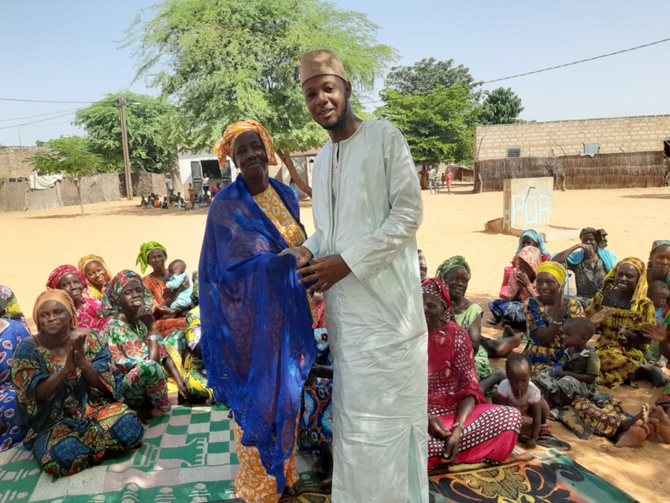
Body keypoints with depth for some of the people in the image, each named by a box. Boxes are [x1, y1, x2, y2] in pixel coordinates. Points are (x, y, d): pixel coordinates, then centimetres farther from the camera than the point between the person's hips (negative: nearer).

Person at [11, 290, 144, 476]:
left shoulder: (90, 339, -5)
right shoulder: (28, 348, -6)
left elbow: (108, 386, -8)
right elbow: (34, 395, -14)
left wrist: (83, 362, -26)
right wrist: (66, 368, -29)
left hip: (95, 408, 1)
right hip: (55, 420, -1)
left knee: (128, 428, -28)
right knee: (62, 457, -32)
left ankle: (83, 443, -1)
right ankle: (96, 444, 0)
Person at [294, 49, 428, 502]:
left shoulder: (385, 139, -6)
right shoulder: (322, 157, 16)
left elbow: (408, 215, -12)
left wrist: (347, 261, -16)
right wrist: (310, 251, 0)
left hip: (384, 300, -7)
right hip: (344, 306, 7)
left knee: (385, 416, 3)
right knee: (353, 411, 17)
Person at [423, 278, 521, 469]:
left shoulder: (457, 336, -3)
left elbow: (469, 387, -7)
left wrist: (458, 428, -24)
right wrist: (426, 419, -23)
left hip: (455, 412, 3)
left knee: (511, 417, -21)